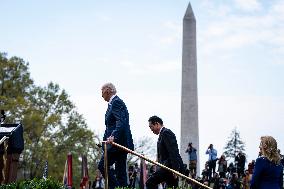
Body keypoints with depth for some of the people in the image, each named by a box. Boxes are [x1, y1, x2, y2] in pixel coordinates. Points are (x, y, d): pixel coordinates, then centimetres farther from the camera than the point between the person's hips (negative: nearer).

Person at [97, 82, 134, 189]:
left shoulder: (116, 102, -10)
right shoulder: (115, 102, 21)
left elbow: (121, 122, -24)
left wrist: (113, 136, -36)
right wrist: (109, 137, 26)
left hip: (117, 141, -11)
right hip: (120, 143, 11)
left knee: (103, 166, -11)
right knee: (120, 171, 9)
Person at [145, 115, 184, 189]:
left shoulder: (166, 132, -6)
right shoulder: (162, 134, 25)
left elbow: (173, 152, -17)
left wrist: (175, 169, -24)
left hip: (170, 165, -11)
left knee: (150, 183, -17)